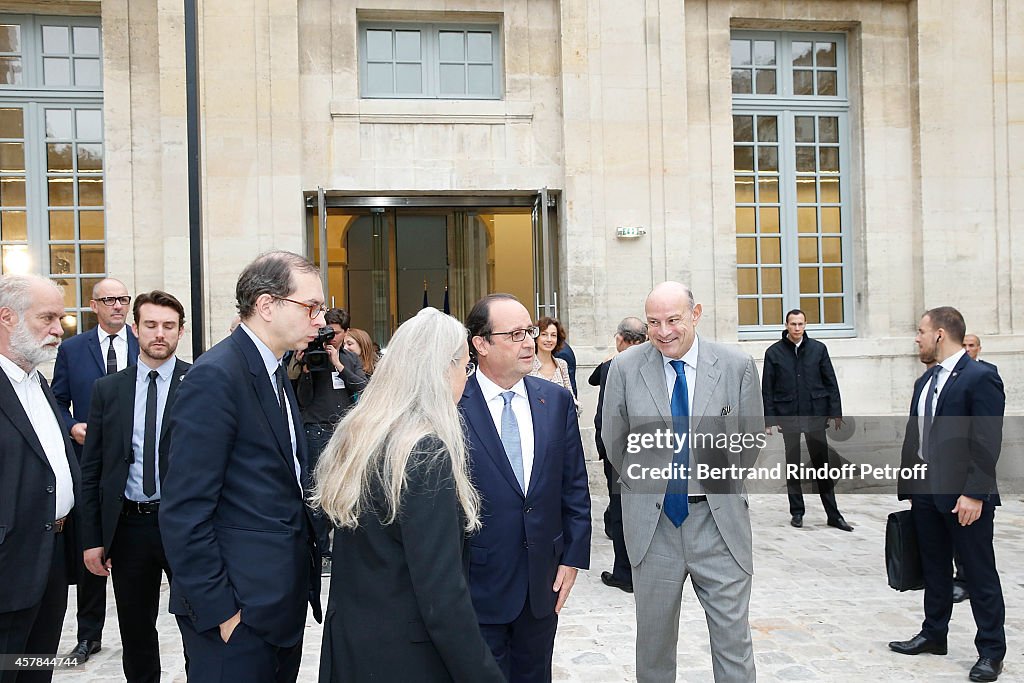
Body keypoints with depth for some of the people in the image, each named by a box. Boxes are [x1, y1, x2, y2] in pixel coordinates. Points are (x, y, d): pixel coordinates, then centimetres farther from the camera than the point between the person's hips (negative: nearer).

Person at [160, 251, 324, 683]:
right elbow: (184, 511, -20)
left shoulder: (276, 374, 11)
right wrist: (218, 610, -18)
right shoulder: (215, 376, -17)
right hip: (239, 613, -9)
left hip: (284, 598, 9)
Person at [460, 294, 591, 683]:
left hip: (544, 579, 4)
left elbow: (574, 487, 6)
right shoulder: (452, 406, -12)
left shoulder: (557, 401, 2)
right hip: (478, 583, -4)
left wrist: (573, 559, 2)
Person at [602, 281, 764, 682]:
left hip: (719, 521, 0)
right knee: (653, 637, 14)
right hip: (652, 522, 1)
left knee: (733, 639, 6)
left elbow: (751, 439, 8)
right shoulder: (625, 368, -5)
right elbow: (613, 440, 8)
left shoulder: (738, 367, -5)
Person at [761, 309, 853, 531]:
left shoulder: (818, 349, 3)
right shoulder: (774, 352, 1)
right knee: (792, 465, 8)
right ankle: (797, 512, 17)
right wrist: (769, 419, -4)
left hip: (815, 414, 0)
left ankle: (833, 514, 8)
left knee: (822, 463, 3)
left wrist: (836, 412, -1)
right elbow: (767, 388, 1)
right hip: (788, 417, 0)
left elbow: (831, 382, 5)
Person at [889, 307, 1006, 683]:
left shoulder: (981, 378, -13)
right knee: (935, 569, 18)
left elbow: (987, 443, -17)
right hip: (926, 491, 8)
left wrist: (975, 494, -20)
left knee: (980, 574, 5)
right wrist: (908, 484, 10)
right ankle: (933, 634, 31)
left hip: (965, 495, -8)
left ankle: (991, 651, 17)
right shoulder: (924, 382, 12)